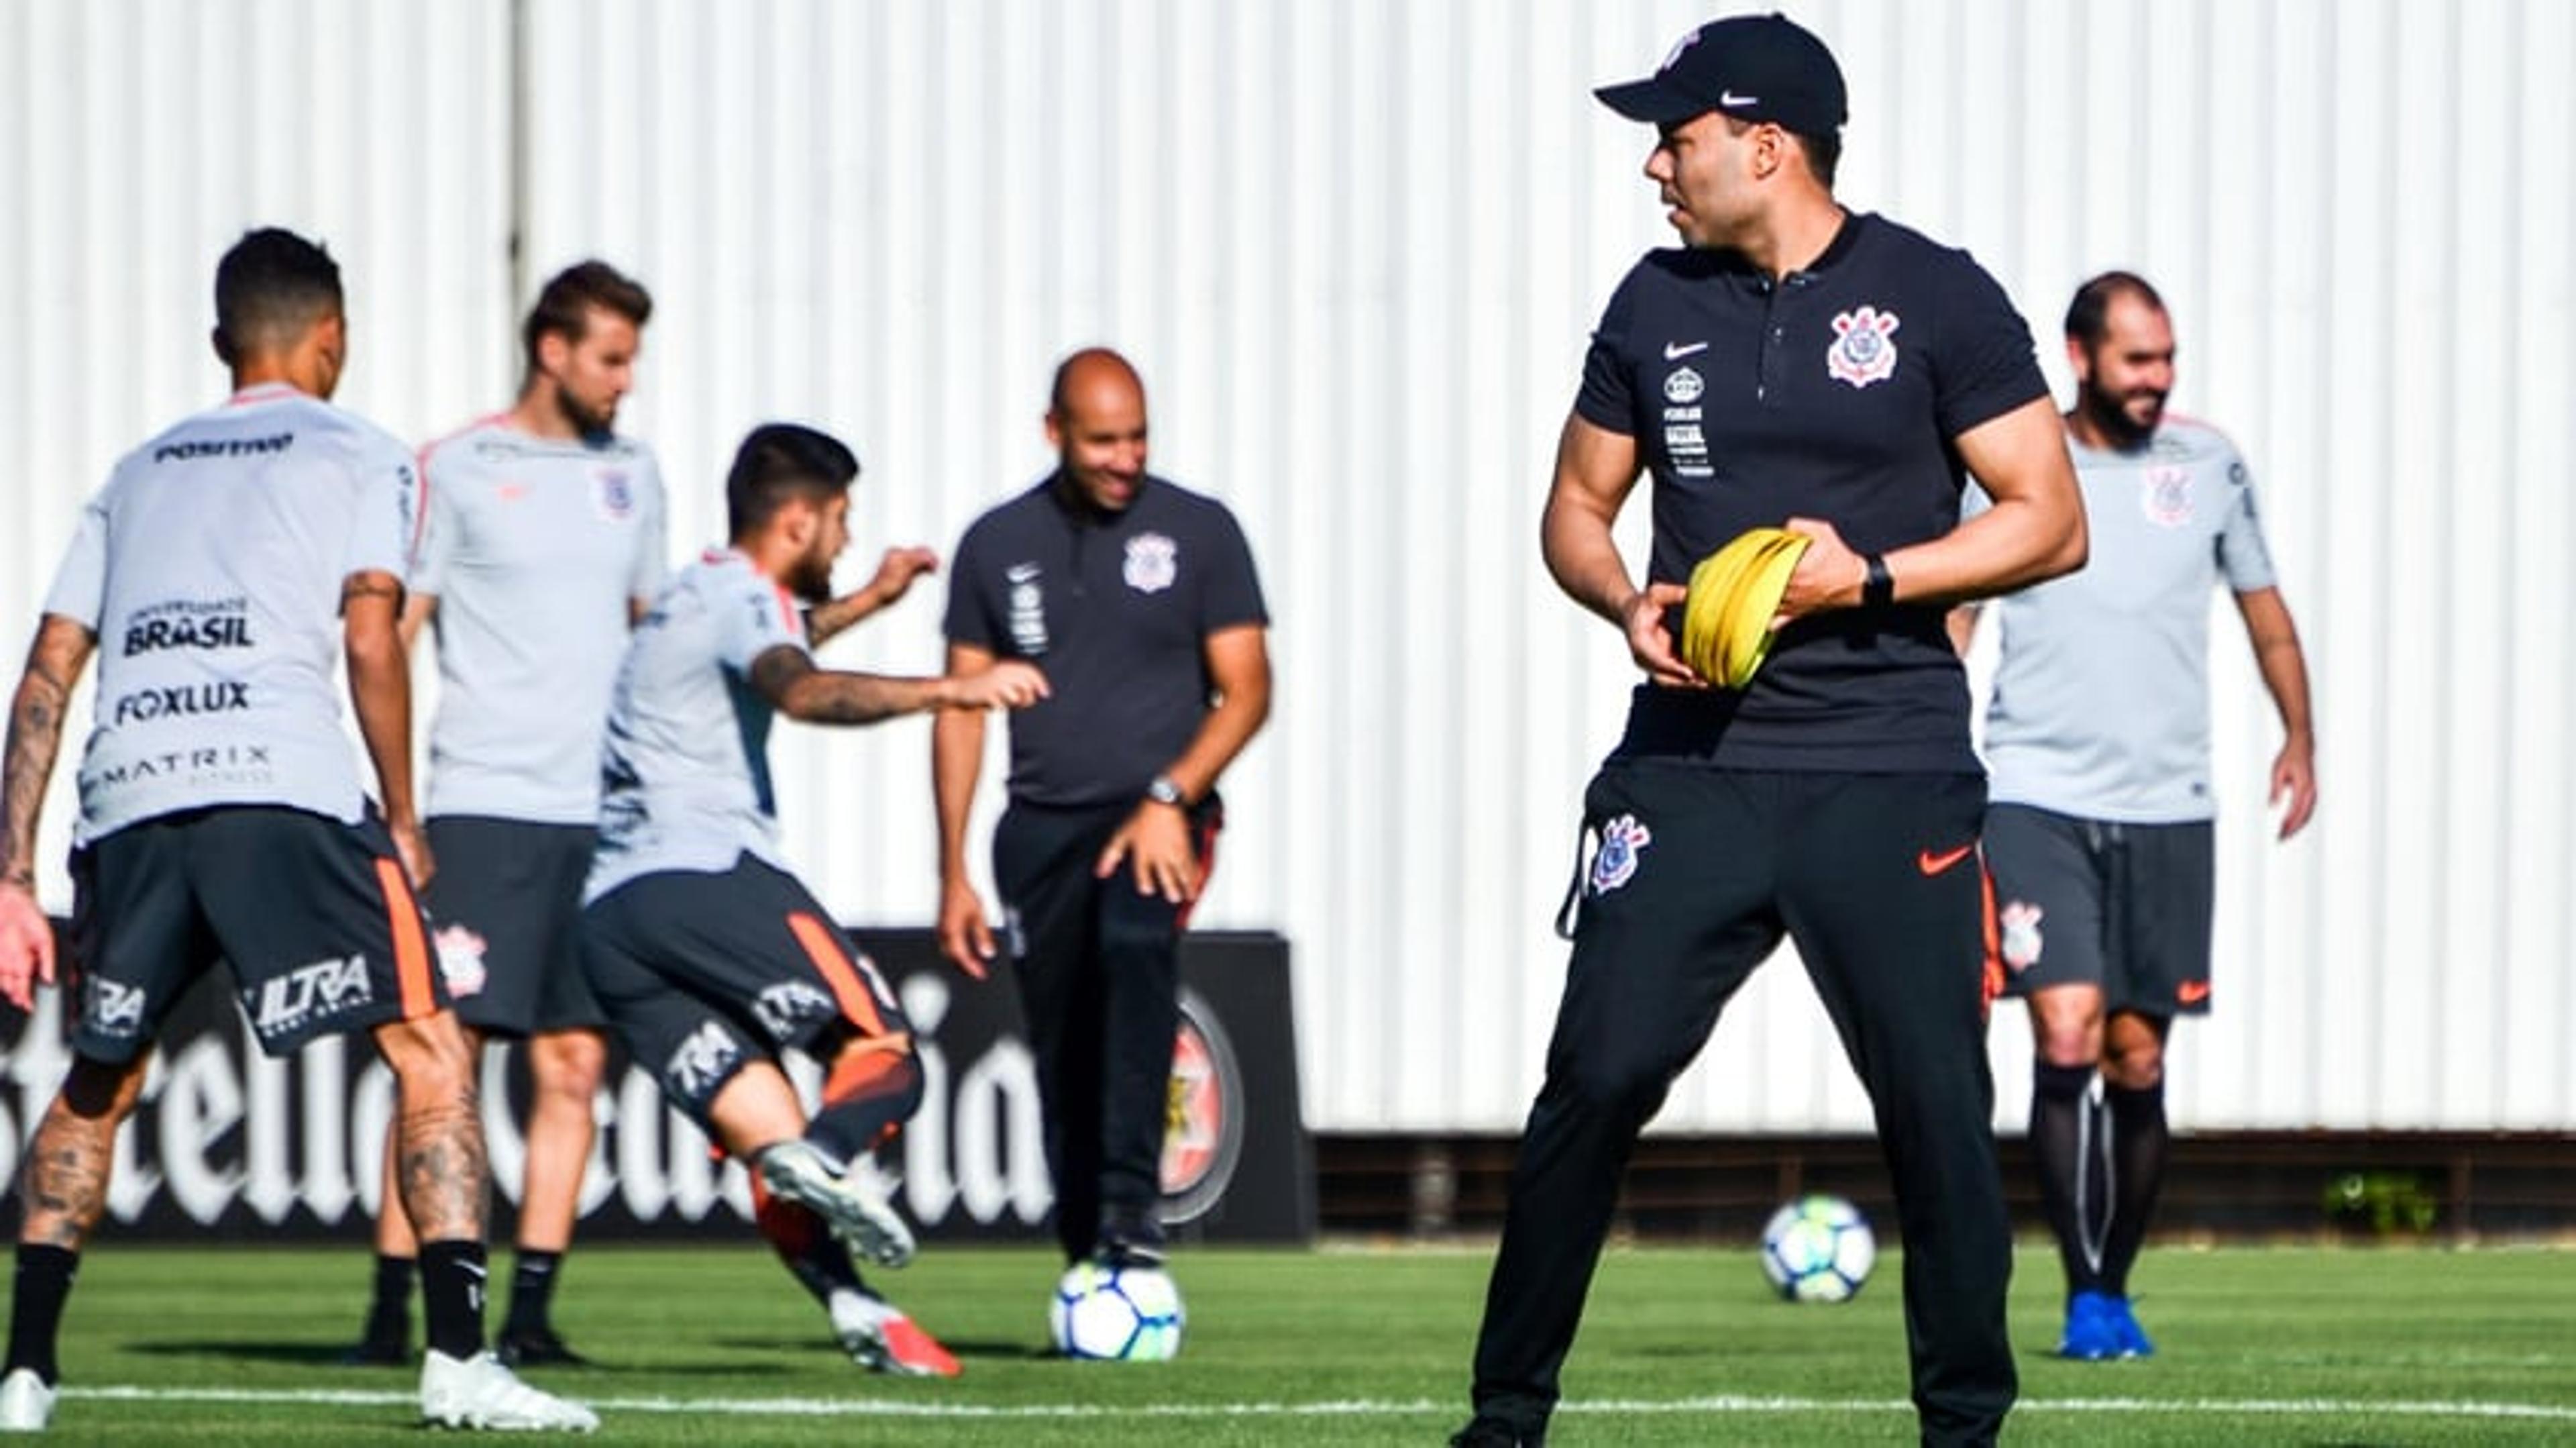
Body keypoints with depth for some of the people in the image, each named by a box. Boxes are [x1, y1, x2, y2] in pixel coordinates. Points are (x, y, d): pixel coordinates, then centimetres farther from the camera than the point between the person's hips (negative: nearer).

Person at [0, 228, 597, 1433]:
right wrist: (400, 823, 11)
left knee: (97, 1085, 22)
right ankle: (457, 1358, -14)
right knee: (430, 1058, 0)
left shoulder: (138, 474, 28)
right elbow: (370, 643, 0)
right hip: (283, 790, -4)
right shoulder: (362, 459, 15)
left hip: (127, 795, 5)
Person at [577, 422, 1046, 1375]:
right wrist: (949, 691, -34)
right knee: (882, 1054, -6)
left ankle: (851, 1307, -14)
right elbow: (803, 692, -24)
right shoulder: (742, 596, -2)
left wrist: (867, 602, 60)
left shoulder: (694, 599, 29)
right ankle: (831, 1156, -37)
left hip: (607, 915, 8)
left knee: (764, 1135, 3)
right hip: (707, 875, -8)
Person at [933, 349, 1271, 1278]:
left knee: (1135, 942, -33)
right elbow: (960, 711, 11)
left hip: (1158, 818, -3)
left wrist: (1170, 799, -15)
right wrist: (953, 874, 5)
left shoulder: (1199, 532, 2)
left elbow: (1247, 692, 0)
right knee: (1063, 1062, 2)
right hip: (1042, 826, 3)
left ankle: (1133, 1207, -36)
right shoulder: (999, 545, 8)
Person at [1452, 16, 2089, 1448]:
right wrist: (1627, 603, -2)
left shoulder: (1937, 297, -2)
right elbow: (1578, 506, 20)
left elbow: (2050, 522, -2)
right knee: (1596, 1079, -6)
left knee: (1938, 1107, -4)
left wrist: (1872, 579, -14)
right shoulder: (1658, 303, 11)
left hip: (1889, 775, -3)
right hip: (1693, 763, 3)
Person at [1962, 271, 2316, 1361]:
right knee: (2067, 1033, -16)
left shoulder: (2206, 464, 6)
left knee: (2137, 1062, 5)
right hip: (2037, 799, -2)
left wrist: (2299, 739, 13)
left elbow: (2262, 604, 19)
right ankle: (2084, 1298, -11)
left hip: (2168, 809, 2)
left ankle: (2116, 1291, 20)